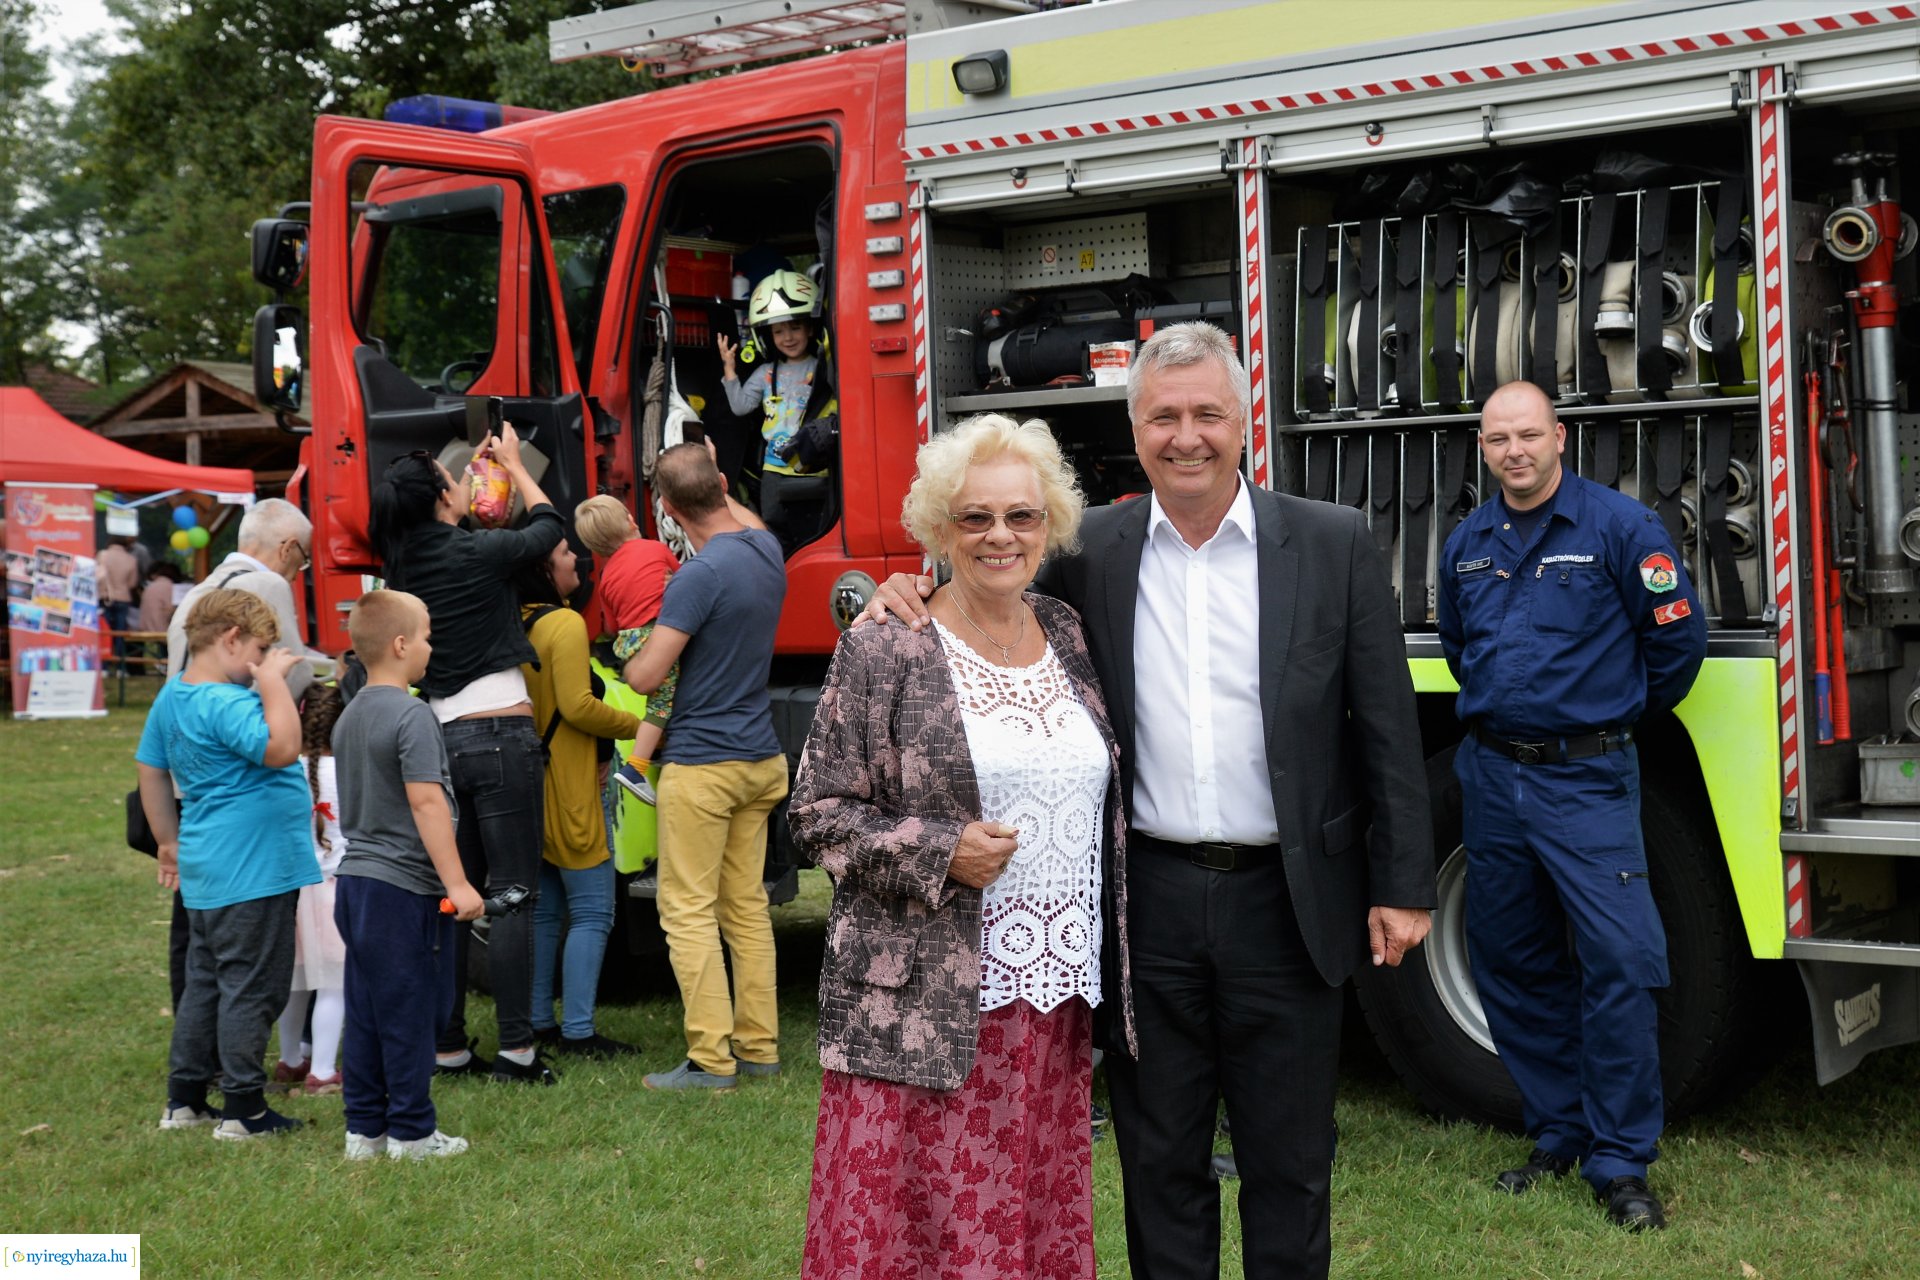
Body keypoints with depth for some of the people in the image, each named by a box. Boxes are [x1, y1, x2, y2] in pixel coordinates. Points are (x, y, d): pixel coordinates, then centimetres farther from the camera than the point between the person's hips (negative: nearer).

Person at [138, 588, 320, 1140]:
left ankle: (184, 1099, 24)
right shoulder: (226, 703, -21)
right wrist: (273, 681, -25)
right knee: (251, 987, -1)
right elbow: (280, 747, -36)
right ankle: (243, 1108, 6)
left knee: (205, 981, 18)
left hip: (207, 872, 10)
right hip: (252, 872, -10)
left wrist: (170, 842, 26)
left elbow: (151, 771, 19)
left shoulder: (171, 697, 10)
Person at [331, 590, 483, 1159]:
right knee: (409, 1012, 0)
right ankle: (411, 1132, 7)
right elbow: (426, 801, -21)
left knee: (365, 1011, 13)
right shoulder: (411, 716, -15)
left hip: (356, 877, 9)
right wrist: (456, 883, -20)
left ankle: (364, 1128, 18)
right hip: (404, 886, -9)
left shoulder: (349, 717, 13)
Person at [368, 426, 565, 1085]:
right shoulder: (475, 551, -8)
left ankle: (447, 1045, 14)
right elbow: (549, 526, 10)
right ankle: (516, 1046, -3)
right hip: (501, 737, -7)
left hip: (442, 737, 7)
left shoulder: (404, 563, 8)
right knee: (511, 892, -3)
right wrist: (513, 464, 25)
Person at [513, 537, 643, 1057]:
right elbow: (578, 706, -21)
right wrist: (642, 727, -10)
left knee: (543, 911, 15)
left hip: (531, 783, 8)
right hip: (570, 790, -8)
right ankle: (577, 1031, -3)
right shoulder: (565, 624, -15)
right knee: (592, 911, -2)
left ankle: (536, 1023, 19)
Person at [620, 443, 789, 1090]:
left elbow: (645, 677, -17)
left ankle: (710, 1058, -1)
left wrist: (628, 658, 2)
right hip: (760, 758, 8)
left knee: (689, 912, -2)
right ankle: (758, 1048, 17)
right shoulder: (769, 550, 4)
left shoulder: (701, 575, -20)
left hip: (702, 764, -8)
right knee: (747, 905, 13)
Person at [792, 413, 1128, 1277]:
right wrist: (940, 855, -17)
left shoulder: (1069, 639, 11)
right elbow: (818, 814, -5)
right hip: (924, 1011, -5)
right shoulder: (880, 655, -6)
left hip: (1054, 1006, 5)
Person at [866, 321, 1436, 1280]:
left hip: (1283, 902, -1)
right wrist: (902, 603, -10)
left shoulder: (1334, 544, -1)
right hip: (1146, 903, 2)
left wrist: (1401, 886, -4)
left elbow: (1386, 729, -1)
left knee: (1289, 1165, 10)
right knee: (1159, 1162, 13)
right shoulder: (1088, 553, 3)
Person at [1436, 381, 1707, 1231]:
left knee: (1616, 962, -10)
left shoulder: (1619, 526, -7)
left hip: (1586, 778, -5)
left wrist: (1621, 715, 9)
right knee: (1510, 965, 11)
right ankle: (1559, 1136, 25)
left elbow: (1677, 637, -3)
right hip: (1492, 775, 6)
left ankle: (1620, 1165, -1)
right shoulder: (1467, 544, 9)